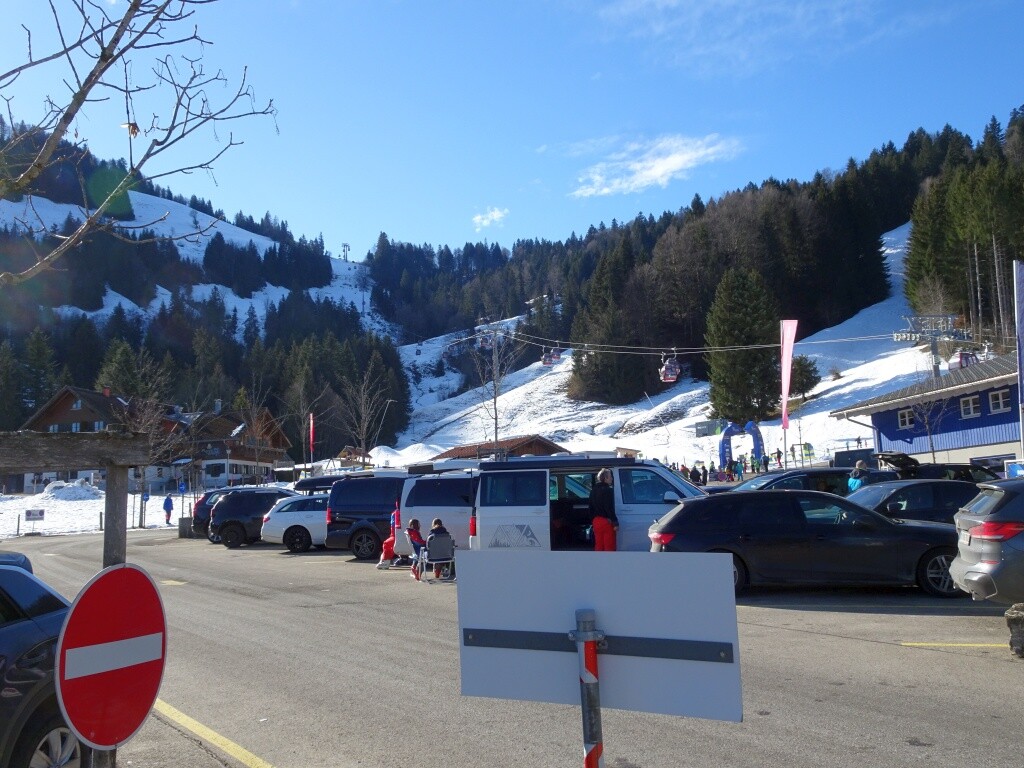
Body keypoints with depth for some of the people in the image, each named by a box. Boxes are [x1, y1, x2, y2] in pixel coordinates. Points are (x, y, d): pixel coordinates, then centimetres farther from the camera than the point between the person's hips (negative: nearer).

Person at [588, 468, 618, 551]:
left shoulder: (594, 490, 11)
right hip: (606, 521, -8)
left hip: (596, 521, 8)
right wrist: (615, 522, -17)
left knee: (598, 546, 12)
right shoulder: (607, 490, -14)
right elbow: (610, 508, -19)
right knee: (609, 547, -2)